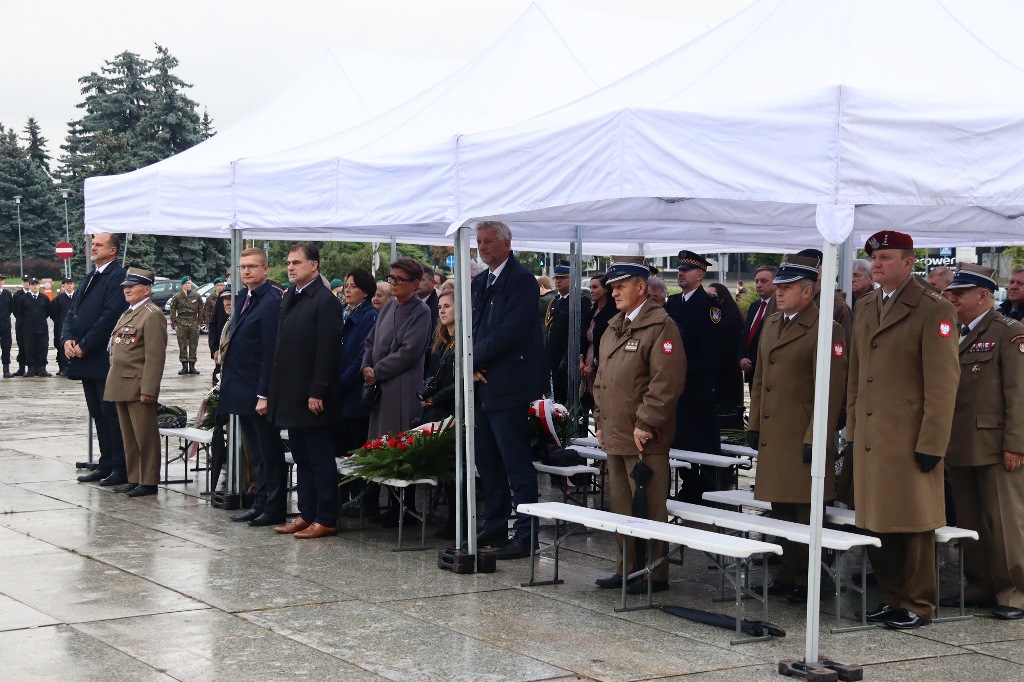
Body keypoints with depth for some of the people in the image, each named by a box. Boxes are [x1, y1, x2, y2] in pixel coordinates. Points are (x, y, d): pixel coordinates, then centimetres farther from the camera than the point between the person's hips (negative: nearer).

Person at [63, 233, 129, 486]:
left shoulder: (117, 276, -11)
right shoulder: (91, 278, 18)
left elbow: (110, 316, -19)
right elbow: (73, 312, 16)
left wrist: (84, 346, -16)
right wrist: (67, 339, -2)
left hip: (105, 359, -9)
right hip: (87, 361, 9)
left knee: (111, 414, -5)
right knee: (98, 415, 13)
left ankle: (121, 468, -1)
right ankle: (106, 464, 20)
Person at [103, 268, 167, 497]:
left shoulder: (152, 315, -12)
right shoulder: (127, 313, 18)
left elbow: (155, 356, -17)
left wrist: (148, 389, -21)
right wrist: (113, 383, 19)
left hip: (138, 387, -9)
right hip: (121, 387, 9)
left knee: (145, 436, -2)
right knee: (129, 436, 14)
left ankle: (149, 482, 4)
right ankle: (134, 479, 21)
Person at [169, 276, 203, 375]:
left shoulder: (197, 296, 7)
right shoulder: (177, 296, 4)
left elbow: (201, 311, 11)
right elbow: (173, 311, 6)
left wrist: (199, 323, 6)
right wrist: (174, 324, 0)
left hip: (193, 324, 1)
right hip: (181, 324, -1)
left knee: (193, 346, 3)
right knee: (182, 346, -1)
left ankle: (192, 366, 8)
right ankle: (184, 366, 3)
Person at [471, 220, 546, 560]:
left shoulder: (521, 279, -9)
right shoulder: (479, 282, 17)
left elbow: (511, 329, -18)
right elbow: (470, 327, 16)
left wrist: (475, 359, -12)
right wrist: (472, 365, -2)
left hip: (507, 386, -9)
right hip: (482, 384, 9)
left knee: (516, 463, -6)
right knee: (487, 461, 13)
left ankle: (525, 535, -2)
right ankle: (494, 527, 22)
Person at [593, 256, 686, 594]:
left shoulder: (661, 326, -12)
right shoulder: (613, 328, 17)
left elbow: (667, 382, -19)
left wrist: (645, 424, -18)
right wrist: (601, 421, 17)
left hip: (644, 439, -9)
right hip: (615, 436, 9)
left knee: (647, 509, -4)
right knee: (621, 506, 15)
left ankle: (654, 574, 4)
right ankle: (627, 568, 24)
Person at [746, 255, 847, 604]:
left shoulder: (827, 331, -11)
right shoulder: (772, 324, 14)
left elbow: (832, 390, -15)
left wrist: (815, 439, -18)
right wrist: (754, 425, 17)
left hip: (803, 440, -8)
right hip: (773, 438, 8)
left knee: (805, 514, -2)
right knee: (780, 512, 14)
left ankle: (806, 584, 7)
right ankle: (787, 574, 25)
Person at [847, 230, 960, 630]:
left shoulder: (933, 310, -7)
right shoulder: (865, 308, 14)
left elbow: (943, 383, -11)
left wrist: (931, 444, -13)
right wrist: (852, 429, 14)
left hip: (909, 441, -6)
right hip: (869, 441, 6)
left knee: (913, 525, 2)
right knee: (875, 524, 10)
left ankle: (917, 605, 13)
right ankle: (892, 597, 23)